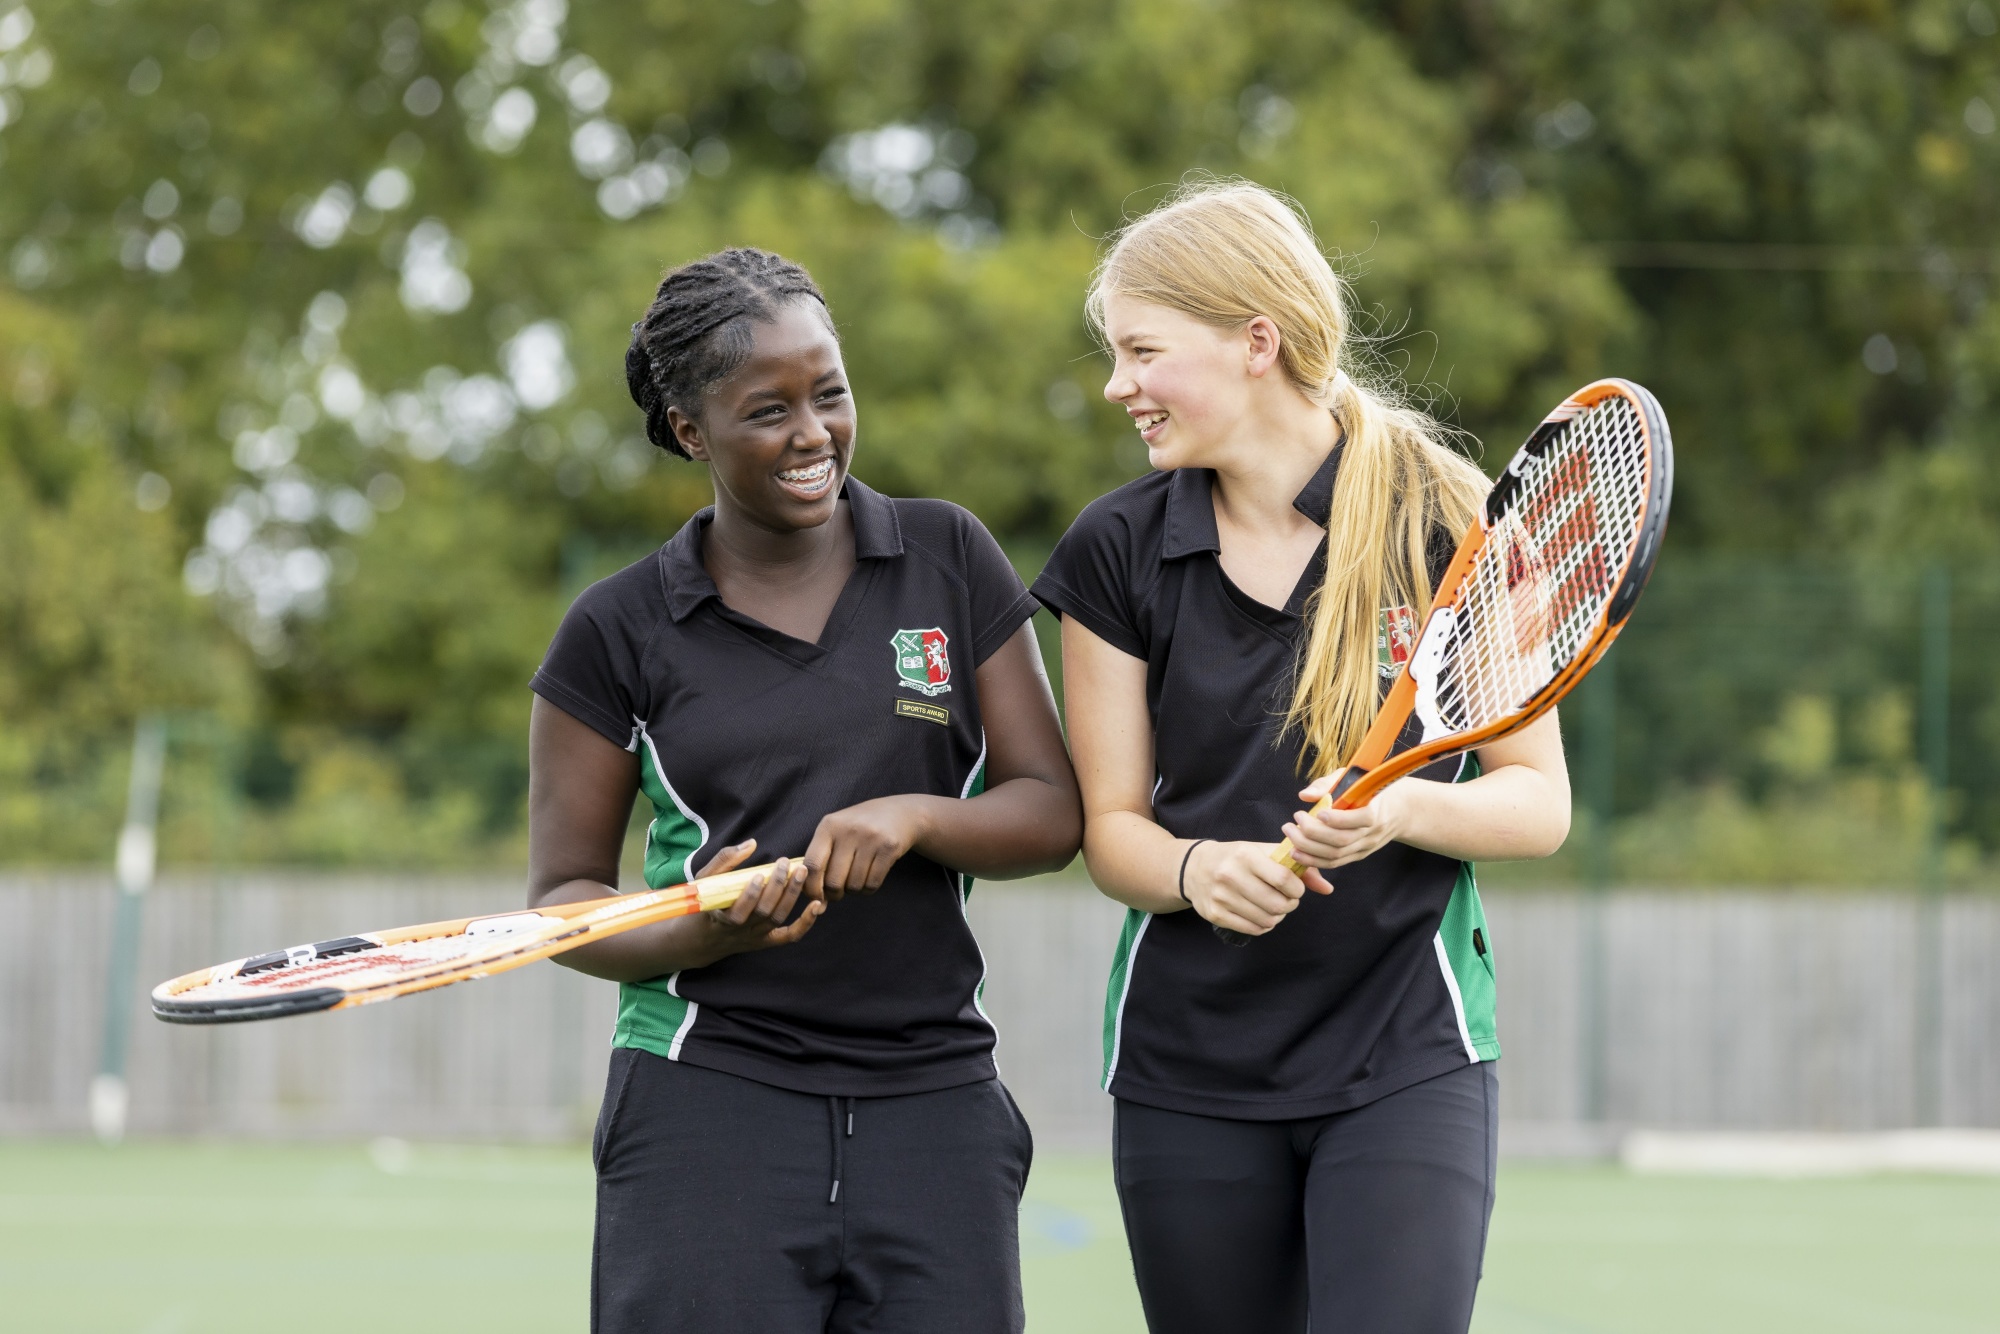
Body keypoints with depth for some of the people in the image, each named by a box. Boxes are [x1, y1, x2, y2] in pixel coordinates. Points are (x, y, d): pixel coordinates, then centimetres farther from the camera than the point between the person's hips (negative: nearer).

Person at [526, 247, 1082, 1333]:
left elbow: (1053, 812, 7)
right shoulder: (619, 630, 4)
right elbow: (563, 895, 6)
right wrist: (701, 936, -14)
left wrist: (913, 817, -14)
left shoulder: (949, 561, 8)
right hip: (706, 1101, -1)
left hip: (932, 1105, 2)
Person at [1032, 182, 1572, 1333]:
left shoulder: (1448, 524, -5)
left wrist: (1403, 808, -22)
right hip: (1188, 1074, 3)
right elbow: (1110, 826, 4)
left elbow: (1541, 803, -2)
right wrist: (1198, 870, -18)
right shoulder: (1118, 553, 2)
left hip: (1408, 1058, -3)